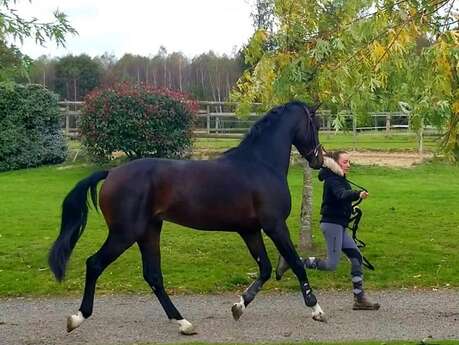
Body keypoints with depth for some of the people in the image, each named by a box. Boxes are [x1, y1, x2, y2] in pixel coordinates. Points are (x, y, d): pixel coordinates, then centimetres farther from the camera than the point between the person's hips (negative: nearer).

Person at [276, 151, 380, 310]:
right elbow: (341, 195, -35)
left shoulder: (339, 178, 17)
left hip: (338, 225, 10)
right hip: (332, 223, -10)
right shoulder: (333, 179, -14)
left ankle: (359, 298, 7)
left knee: (356, 257, 5)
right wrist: (358, 194, -51)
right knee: (331, 265, -11)